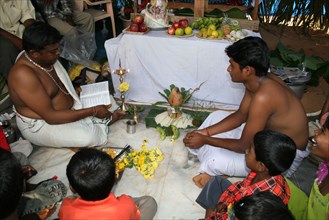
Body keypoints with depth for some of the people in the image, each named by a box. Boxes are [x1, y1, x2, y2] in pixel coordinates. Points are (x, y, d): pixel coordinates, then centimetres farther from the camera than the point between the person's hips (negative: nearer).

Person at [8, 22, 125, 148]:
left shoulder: (46, 58, -7)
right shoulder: (23, 75, -32)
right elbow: (51, 117, -32)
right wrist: (93, 111, -29)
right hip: (42, 123, -8)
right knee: (87, 137, -29)